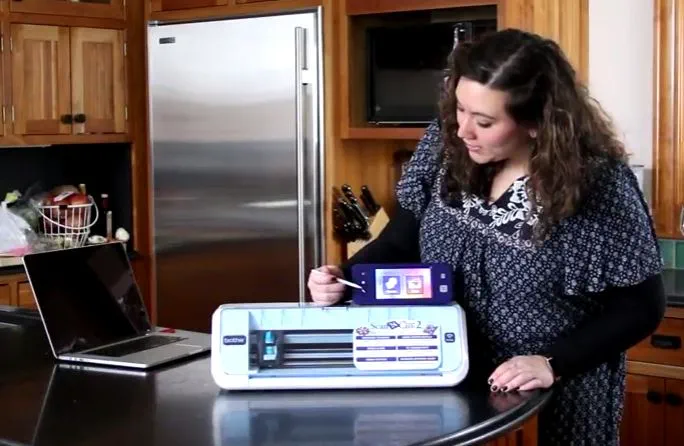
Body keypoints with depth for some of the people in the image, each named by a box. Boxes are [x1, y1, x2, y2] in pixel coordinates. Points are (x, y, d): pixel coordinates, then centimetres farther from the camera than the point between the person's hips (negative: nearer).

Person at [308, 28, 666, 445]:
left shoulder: (599, 184, -20)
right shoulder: (444, 146, -8)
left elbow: (641, 305, -13)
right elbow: (402, 240, 3)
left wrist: (554, 363, -23)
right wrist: (345, 279, -14)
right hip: (450, 379, 4)